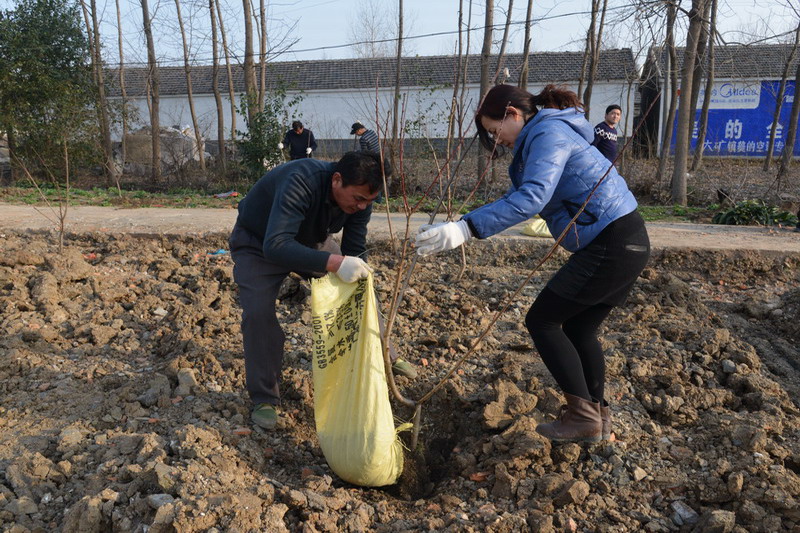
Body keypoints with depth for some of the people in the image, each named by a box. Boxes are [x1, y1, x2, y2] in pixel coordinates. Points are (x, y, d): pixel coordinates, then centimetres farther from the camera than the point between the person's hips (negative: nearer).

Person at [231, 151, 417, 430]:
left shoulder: (359, 197, -22)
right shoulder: (300, 183, -42)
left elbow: (356, 252, -13)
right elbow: (275, 246, -52)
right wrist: (334, 263, -61)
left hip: (311, 240, 6)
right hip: (258, 244, -5)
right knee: (258, 311, -24)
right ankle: (264, 399, -5)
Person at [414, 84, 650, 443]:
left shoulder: (548, 133, -14)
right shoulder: (542, 138, 18)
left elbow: (532, 197, -31)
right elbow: (517, 196, 18)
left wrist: (466, 228, -36)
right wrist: (461, 226, 11)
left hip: (611, 245, -10)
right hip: (627, 242, 10)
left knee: (542, 320, -2)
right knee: (578, 328, 17)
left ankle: (582, 416, 4)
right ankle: (598, 419, 27)